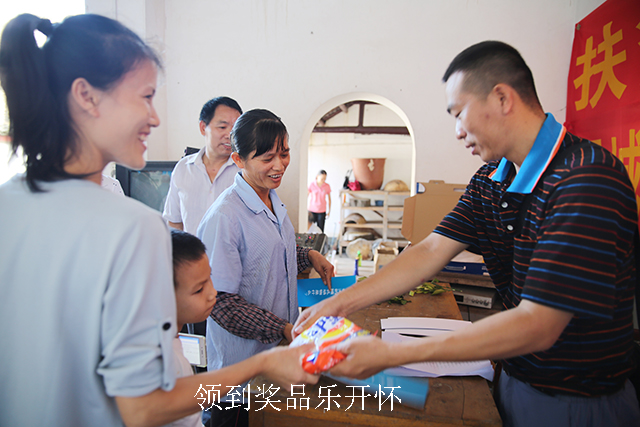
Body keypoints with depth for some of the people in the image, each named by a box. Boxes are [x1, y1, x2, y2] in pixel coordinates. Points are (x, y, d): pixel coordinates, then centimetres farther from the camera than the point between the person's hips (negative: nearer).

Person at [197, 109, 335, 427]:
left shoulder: (273, 201, 3)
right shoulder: (223, 218, -24)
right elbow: (222, 303, -23)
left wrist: (309, 256, 3)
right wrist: (284, 330, -28)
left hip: (280, 347, 8)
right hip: (241, 359, -7)